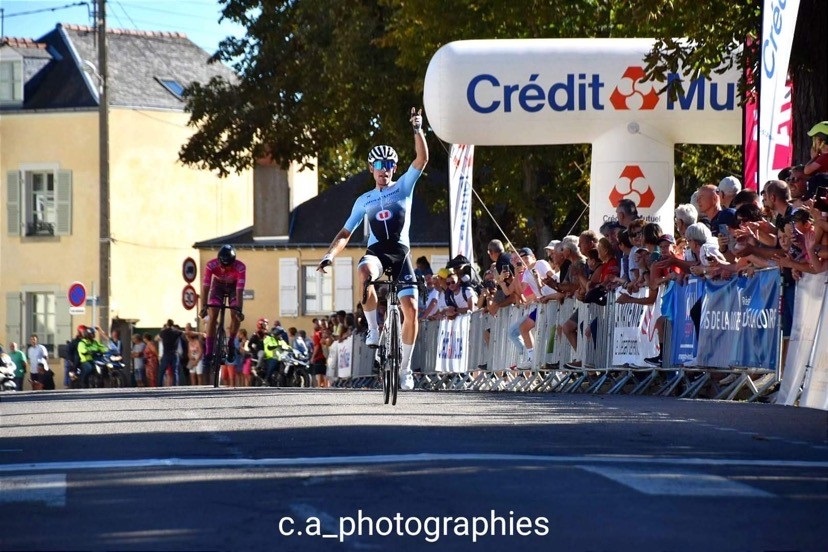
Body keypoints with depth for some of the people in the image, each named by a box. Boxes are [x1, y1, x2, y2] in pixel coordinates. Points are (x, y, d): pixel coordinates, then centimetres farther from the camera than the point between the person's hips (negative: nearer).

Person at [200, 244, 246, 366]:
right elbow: (205, 287, -34)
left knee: (236, 315, -20)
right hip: (218, 286, 0)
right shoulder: (211, 265, -34)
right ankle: (208, 353, -12)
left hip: (233, 287, 0)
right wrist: (203, 307, -43)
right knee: (212, 316, -14)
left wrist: (239, 309, -45)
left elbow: (240, 290, -37)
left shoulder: (240, 267, -36)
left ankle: (231, 342, 7)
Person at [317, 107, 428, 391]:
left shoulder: (404, 187, 9)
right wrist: (329, 255, 0)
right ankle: (373, 329, -24)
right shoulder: (364, 200, 14)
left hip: (400, 252, 0)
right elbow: (346, 232, 15)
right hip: (376, 250, 0)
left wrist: (417, 130, -16)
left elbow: (422, 158, -5)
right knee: (365, 273, -39)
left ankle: (405, 367, 2)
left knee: (410, 308, -11)